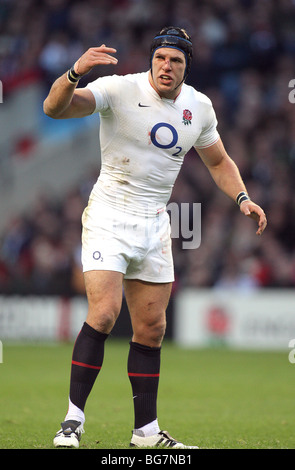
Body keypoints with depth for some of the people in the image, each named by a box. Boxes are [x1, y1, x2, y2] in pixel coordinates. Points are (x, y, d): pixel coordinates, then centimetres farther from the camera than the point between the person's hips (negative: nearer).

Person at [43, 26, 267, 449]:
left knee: (151, 330, 7)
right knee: (103, 314, -20)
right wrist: (74, 74, -47)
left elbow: (218, 161, 19)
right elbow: (54, 108, -27)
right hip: (108, 219, -5)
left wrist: (242, 198, 3)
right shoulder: (119, 90, -14)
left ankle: (146, 431, 15)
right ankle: (73, 420, -12)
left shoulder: (199, 106, 3)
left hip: (155, 225, 5)